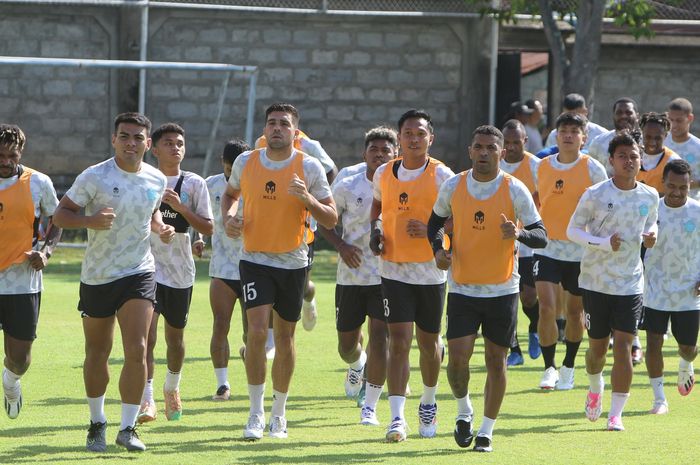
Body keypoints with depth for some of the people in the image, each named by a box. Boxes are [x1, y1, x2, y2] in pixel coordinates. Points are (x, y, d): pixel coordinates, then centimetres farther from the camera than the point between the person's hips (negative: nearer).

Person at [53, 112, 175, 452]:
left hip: (139, 273, 2)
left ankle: (127, 428, -4)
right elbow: (60, 214, -7)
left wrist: (161, 227, 2)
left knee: (137, 350, -13)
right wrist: (90, 221, -25)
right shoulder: (94, 177, -11)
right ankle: (97, 422, 29)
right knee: (97, 354, 9)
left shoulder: (156, 180, 2)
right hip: (97, 277, -2)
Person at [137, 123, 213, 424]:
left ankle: (172, 387, 40)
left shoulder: (194, 184, 0)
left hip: (180, 269, 2)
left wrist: (181, 207, -16)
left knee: (175, 335, 15)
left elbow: (208, 228, -3)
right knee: (147, 334, -17)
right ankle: (146, 399, -20)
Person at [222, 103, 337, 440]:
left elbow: (331, 219, -5)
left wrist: (308, 200, -23)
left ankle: (279, 413, 24)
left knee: (284, 337, 8)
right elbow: (230, 193, 21)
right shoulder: (246, 162, 0)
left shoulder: (309, 168, -6)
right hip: (255, 260, 0)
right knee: (257, 332, -15)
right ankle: (256, 414, -6)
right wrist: (229, 217, 1)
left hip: (293, 262, 0)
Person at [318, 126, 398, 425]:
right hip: (351, 274, 2)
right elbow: (325, 222, 8)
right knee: (347, 343, 10)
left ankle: (370, 407, -4)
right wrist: (341, 246, -10)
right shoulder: (347, 187, 0)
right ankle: (357, 366, 48)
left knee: (379, 338, -13)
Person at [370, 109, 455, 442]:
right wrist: (376, 229, 5)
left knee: (428, 341, 12)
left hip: (430, 272, -1)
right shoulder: (384, 174, 4)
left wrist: (431, 230, -22)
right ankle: (397, 417, -15)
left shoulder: (442, 176, -7)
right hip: (394, 270, 1)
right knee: (398, 341, -10)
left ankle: (428, 403, 36)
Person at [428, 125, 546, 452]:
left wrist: (520, 233, -29)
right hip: (462, 288, 1)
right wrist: (438, 249, -4)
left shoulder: (515, 191, -8)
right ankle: (463, 411, 20)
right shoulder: (453, 186, -1)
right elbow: (435, 222, 15)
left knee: (496, 360, 4)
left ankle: (486, 431, 16)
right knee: (458, 357, -9)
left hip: (502, 290, -1)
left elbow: (541, 236, -7)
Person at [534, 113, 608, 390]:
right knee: (546, 307, -12)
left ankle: (568, 367, 26)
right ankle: (549, 368, -3)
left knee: (575, 311, 9)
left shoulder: (592, 169, -5)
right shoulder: (542, 167, 3)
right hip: (547, 248, 1)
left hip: (580, 250, -1)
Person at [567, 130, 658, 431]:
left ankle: (616, 412, -5)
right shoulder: (595, 195, -8)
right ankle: (595, 389, 41)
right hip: (596, 281, -1)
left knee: (623, 346, -9)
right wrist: (604, 242, -19)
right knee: (597, 347, 9)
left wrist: (651, 235, -5)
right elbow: (572, 230, -4)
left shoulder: (650, 197, 2)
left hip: (631, 283, 1)